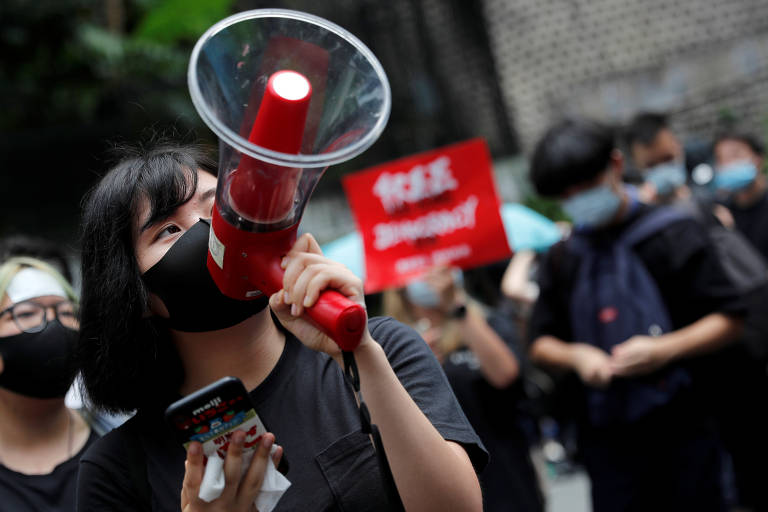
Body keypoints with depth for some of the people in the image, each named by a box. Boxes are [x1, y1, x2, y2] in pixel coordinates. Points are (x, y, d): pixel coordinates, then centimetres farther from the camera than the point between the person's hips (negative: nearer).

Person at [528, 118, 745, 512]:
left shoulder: (674, 235, -1)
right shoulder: (561, 259, 10)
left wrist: (665, 349, -18)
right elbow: (540, 343, 15)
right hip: (607, 436, 3)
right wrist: (575, 355, -8)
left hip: (681, 427, -3)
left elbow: (728, 320, -2)